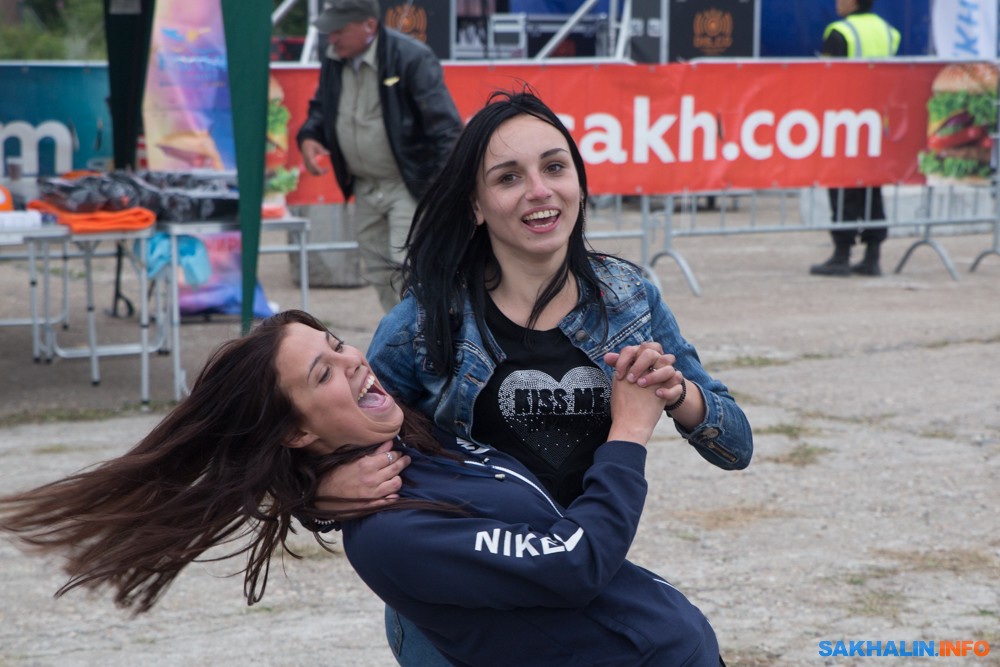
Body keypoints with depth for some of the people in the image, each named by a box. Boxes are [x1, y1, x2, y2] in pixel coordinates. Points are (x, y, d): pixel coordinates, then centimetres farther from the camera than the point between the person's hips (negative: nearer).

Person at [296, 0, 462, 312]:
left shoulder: (411, 58, -19)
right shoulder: (334, 61, 3)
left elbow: (443, 123, -21)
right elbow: (320, 108, 19)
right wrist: (308, 137, -4)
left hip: (410, 185, -8)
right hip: (365, 189, 8)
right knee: (379, 271, 13)